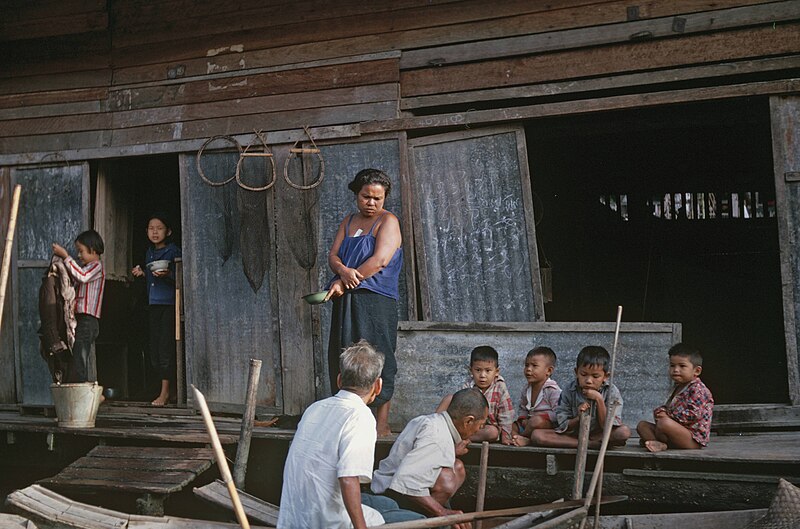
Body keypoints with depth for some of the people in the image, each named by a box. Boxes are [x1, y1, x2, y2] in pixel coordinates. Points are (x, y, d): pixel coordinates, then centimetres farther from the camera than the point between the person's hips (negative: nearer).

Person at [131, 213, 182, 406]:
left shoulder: (174, 251, -6)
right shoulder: (149, 253, 16)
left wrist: (168, 274, -28)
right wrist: (142, 273, 6)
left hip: (170, 305, -7)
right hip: (154, 304, 7)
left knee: (165, 347, -9)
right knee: (154, 349, 6)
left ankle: (165, 391, -4)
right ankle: (165, 389, 13)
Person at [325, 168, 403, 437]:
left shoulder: (388, 221, -1)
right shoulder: (348, 222, 19)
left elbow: (380, 261, -14)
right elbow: (333, 254, 9)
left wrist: (344, 283, -13)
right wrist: (342, 270, -15)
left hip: (376, 301, -6)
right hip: (346, 303, 7)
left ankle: (382, 424, -4)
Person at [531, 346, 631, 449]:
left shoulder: (611, 392, -10)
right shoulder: (569, 391, -7)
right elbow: (562, 427, -6)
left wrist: (599, 400, -23)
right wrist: (579, 418, -25)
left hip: (601, 435, -2)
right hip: (573, 434, 3)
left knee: (624, 432, -32)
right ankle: (594, 444, -24)